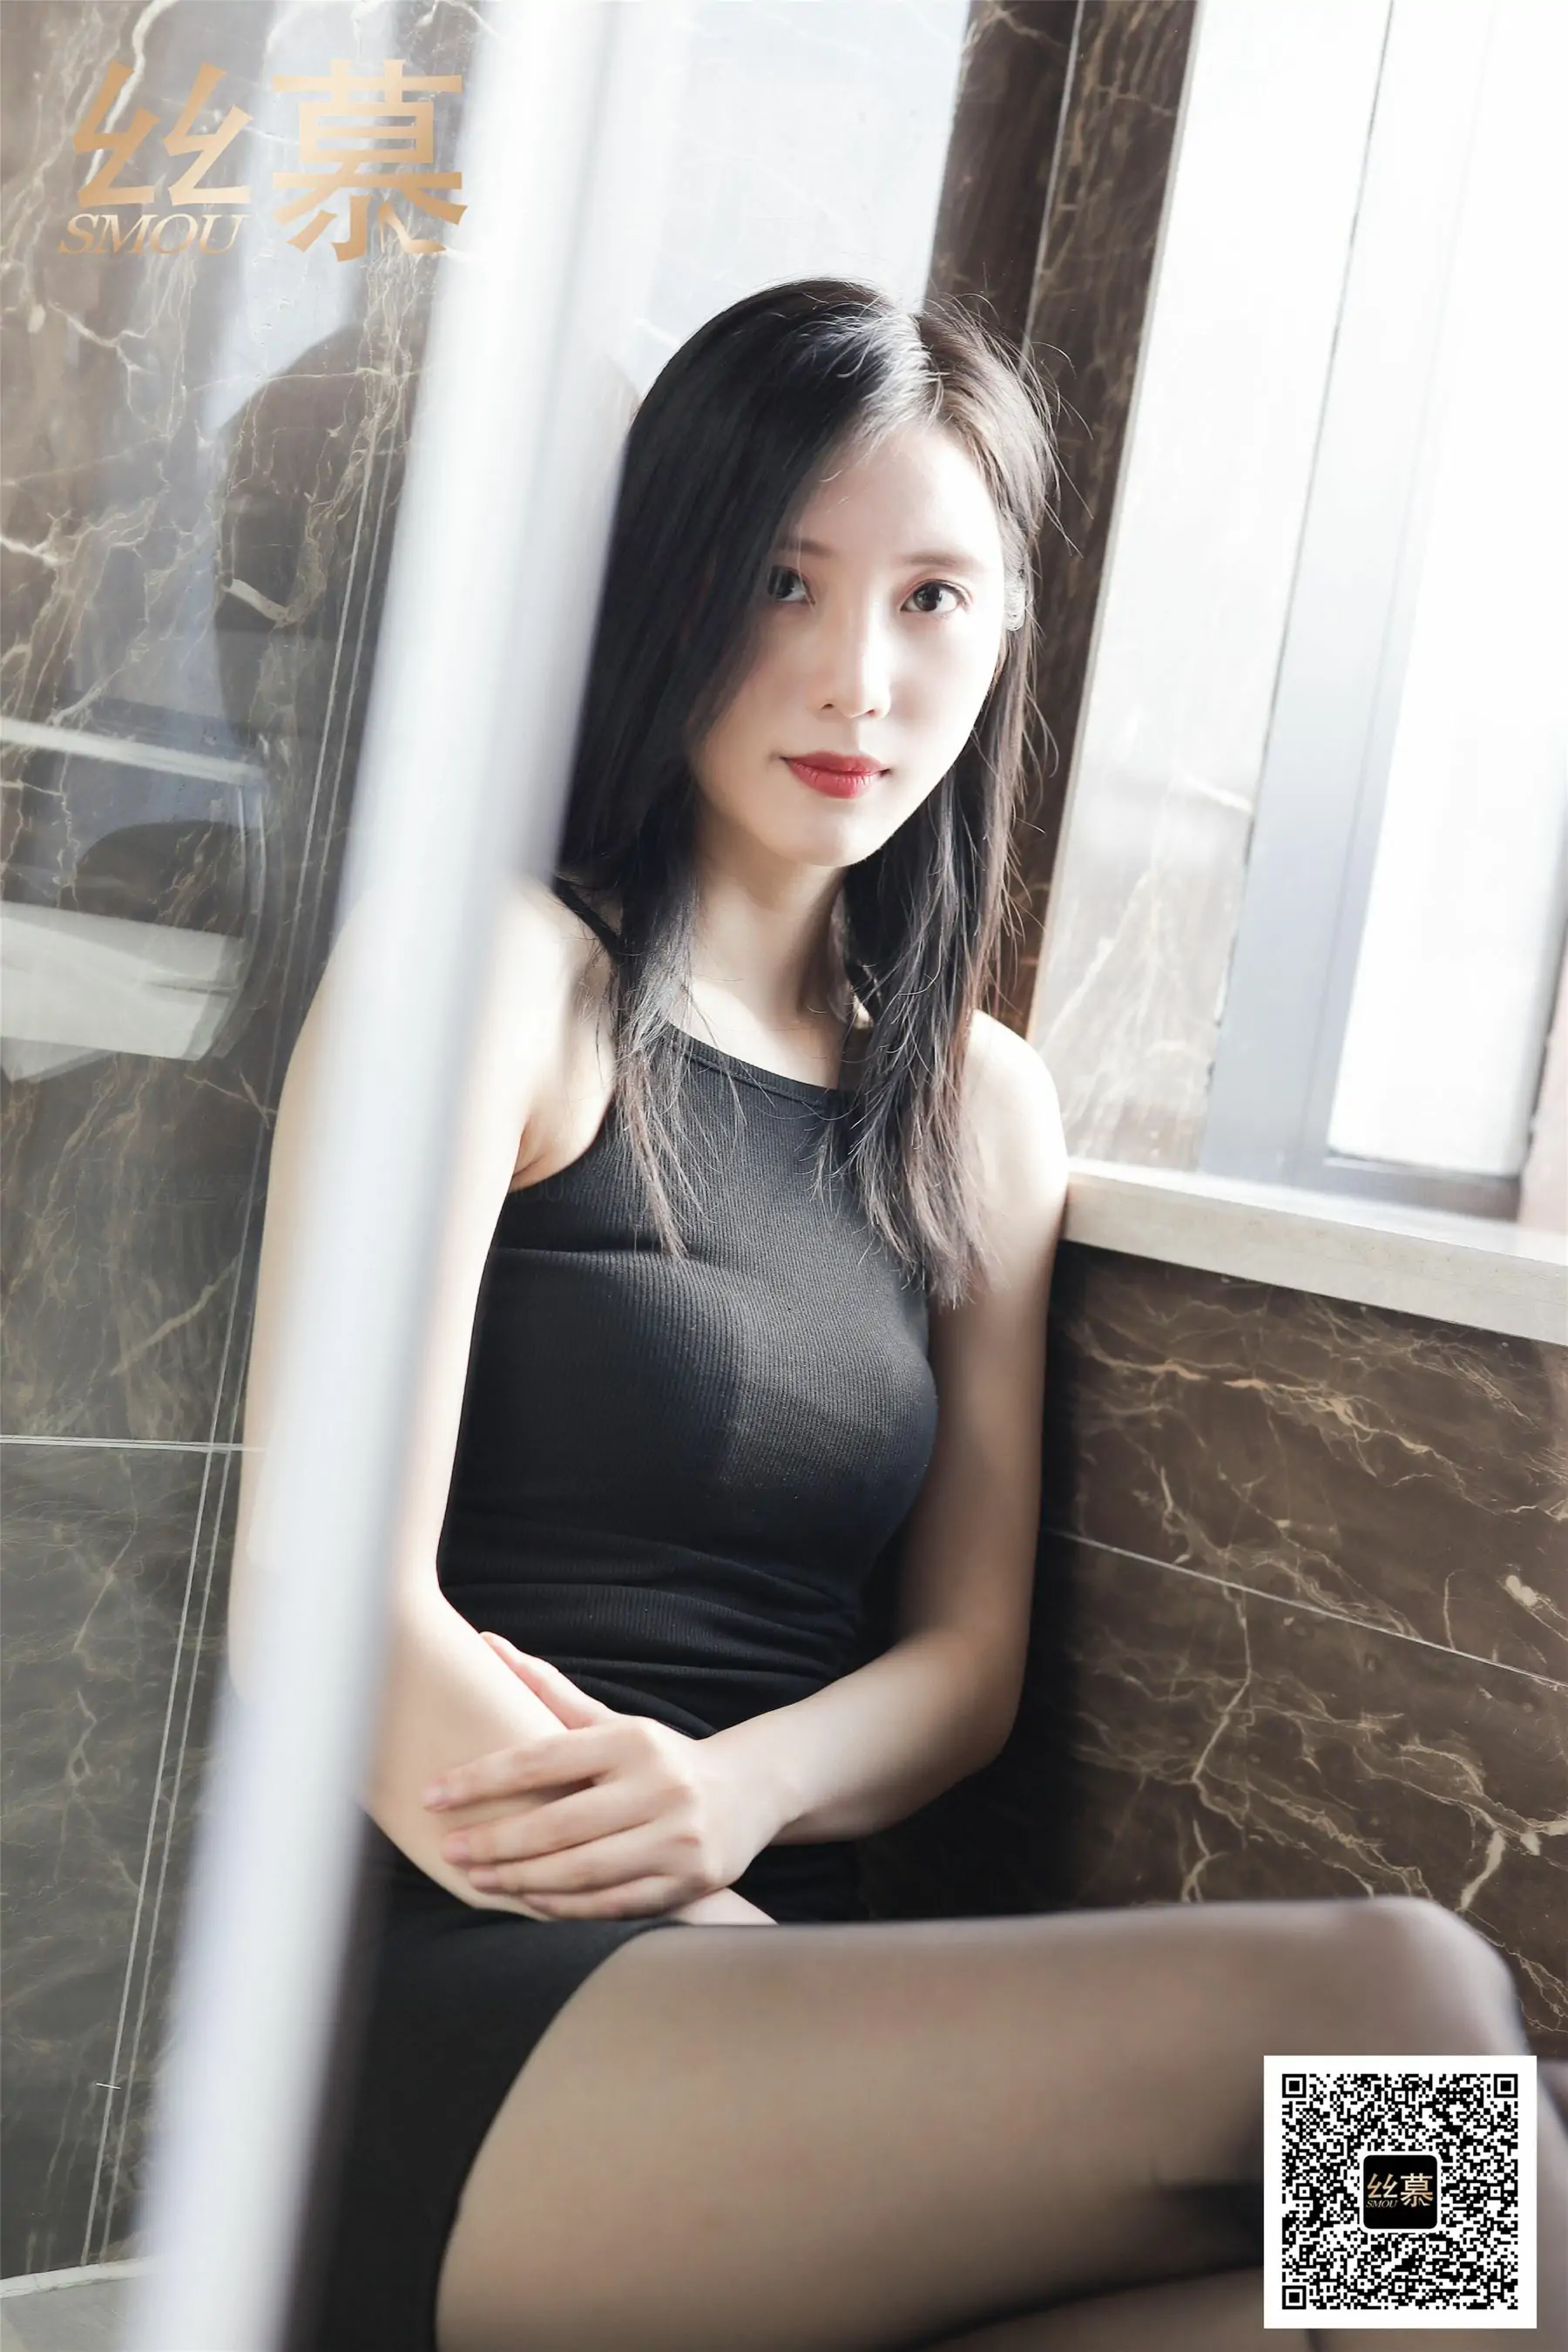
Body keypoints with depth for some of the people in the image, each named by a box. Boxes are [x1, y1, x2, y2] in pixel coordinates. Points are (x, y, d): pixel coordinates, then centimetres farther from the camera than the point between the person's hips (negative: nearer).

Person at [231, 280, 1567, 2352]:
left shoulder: (984, 1108, 15)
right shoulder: (502, 965, -2)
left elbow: (966, 1656, 10)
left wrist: (736, 1790, -11)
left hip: (781, 1975, 6)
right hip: (447, 2022, -5)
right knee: (1392, 2000, -25)